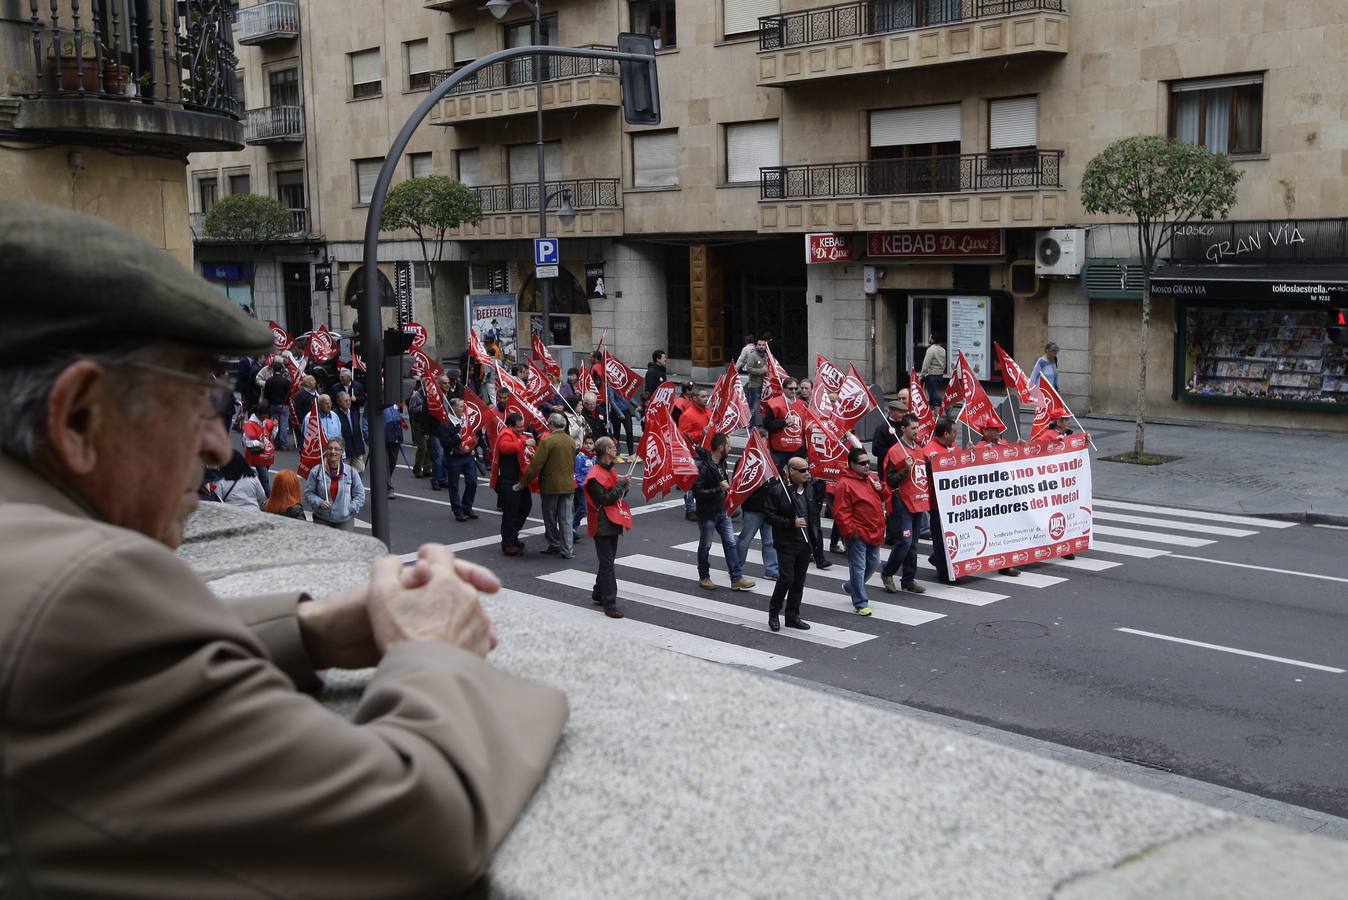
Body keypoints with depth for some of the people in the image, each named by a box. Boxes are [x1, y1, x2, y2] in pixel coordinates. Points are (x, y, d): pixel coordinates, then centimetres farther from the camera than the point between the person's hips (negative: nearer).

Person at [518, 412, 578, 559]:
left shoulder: (547, 441, -15)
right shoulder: (571, 441, 3)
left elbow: (536, 465, -16)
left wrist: (522, 483, -8)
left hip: (550, 485, -5)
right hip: (568, 485, 5)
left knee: (550, 518, 12)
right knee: (566, 519, 7)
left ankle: (554, 546, 21)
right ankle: (567, 550, 6)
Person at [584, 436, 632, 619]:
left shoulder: (609, 470, 14)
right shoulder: (596, 475, -17)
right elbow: (604, 499, -22)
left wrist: (624, 487, 0)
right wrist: (621, 484, -18)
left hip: (613, 523, 9)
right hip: (603, 525, -9)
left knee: (608, 561, 16)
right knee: (607, 564, -9)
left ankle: (598, 595, 28)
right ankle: (610, 604, -8)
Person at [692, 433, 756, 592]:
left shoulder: (722, 462, 2)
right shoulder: (702, 466, -22)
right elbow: (697, 493, -26)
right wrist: (719, 489, -27)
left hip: (722, 510, 7)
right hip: (707, 513, -7)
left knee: (730, 543, 4)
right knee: (705, 546, 8)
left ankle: (736, 579, 6)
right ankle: (704, 578, 23)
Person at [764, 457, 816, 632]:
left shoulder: (809, 490, 10)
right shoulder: (778, 490, -13)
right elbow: (769, 515, -14)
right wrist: (791, 523, -21)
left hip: (805, 543, 7)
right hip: (786, 543, -6)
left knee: (799, 581, 9)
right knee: (786, 578, -9)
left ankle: (793, 616, 18)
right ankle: (773, 613, 9)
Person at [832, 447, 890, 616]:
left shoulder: (871, 478, 11)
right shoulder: (844, 484, -14)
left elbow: (885, 498, 20)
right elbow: (841, 512, -16)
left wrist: (881, 489, -1)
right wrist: (850, 531, -17)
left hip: (874, 532, 8)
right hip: (857, 534, -8)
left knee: (873, 563, 20)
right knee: (858, 568, -4)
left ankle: (851, 586, 41)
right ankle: (861, 604, 3)